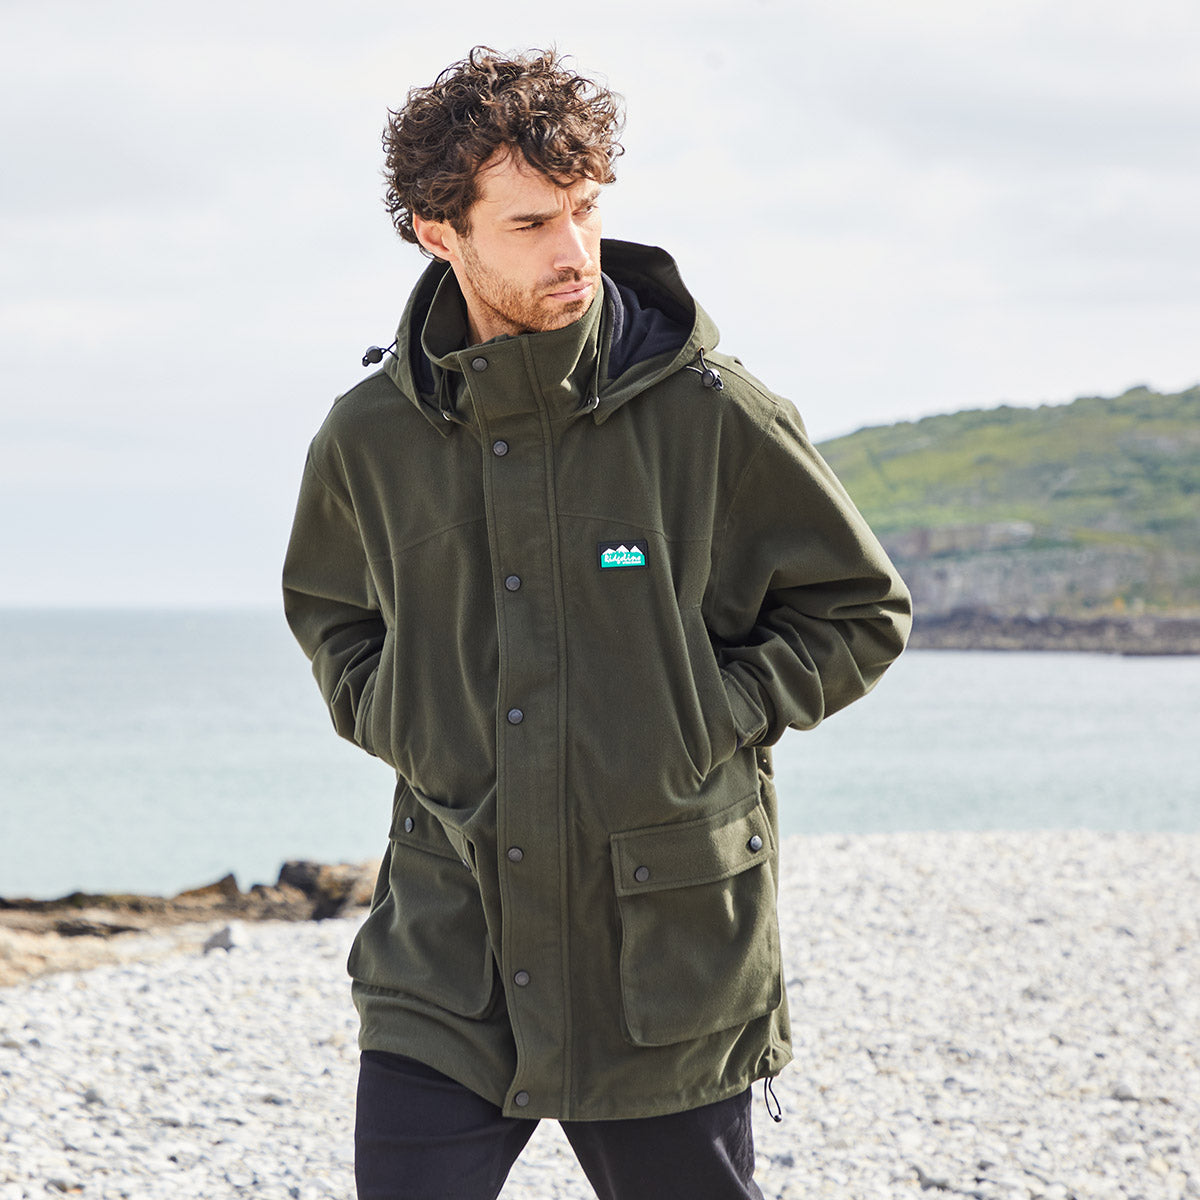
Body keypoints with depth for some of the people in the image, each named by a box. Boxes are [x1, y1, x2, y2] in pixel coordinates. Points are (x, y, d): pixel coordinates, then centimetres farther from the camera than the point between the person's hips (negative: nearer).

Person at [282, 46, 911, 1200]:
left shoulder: (710, 414, -8)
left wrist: (708, 721, -7)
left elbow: (861, 611, 4)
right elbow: (326, 607, 22)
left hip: (668, 955, -1)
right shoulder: (370, 435, 0)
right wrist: (396, 723, 5)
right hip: (447, 960, 2)